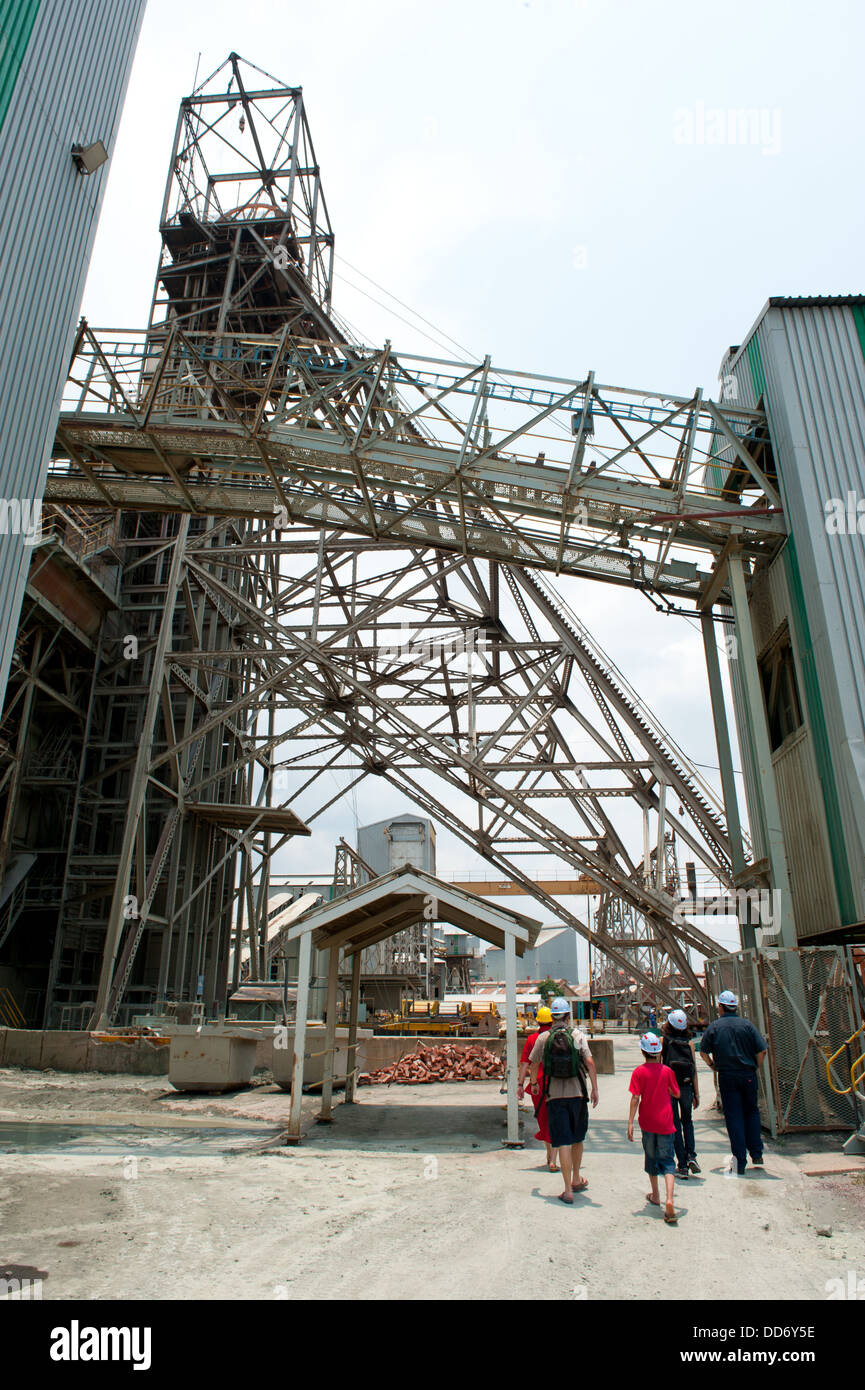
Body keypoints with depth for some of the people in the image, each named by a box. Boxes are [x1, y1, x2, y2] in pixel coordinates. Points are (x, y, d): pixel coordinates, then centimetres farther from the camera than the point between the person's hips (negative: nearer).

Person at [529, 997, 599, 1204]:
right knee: (577, 1139, 19)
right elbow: (589, 1062, -11)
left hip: (555, 1096, -1)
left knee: (563, 1142, 1)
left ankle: (568, 1191, -1)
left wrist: (534, 1083, 28)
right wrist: (595, 1089, -5)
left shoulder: (543, 1038, 1)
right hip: (577, 1093, 1)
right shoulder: (578, 1035, -3)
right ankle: (576, 1180, 34)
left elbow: (534, 1064, 11)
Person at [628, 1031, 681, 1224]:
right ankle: (669, 1200, -18)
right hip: (665, 1122, 0)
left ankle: (655, 1196, 32)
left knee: (651, 1158, 19)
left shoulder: (639, 1072, -9)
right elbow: (676, 1094, 6)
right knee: (667, 1161, 1)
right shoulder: (666, 1071, -4)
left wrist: (630, 1122, -9)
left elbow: (635, 1098, -12)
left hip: (647, 1122, 0)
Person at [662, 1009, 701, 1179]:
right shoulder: (689, 1043, 3)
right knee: (688, 1121, 21)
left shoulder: (663, 1040, -2)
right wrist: (697, 1094, 7)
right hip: (686, 1087, 2)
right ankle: (691, 1155, 4)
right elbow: (694, 1070, 2)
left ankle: (682, 1166, 5)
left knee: (675, 1125, 6)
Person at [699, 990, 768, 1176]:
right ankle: (756, 1154, 17)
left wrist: (713, 1066, 15)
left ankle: (740, 1163, 1)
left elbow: (703, 1051, -1)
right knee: (751, 1112, 19)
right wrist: (756, 1067, 9)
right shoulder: (746, 1024, -2)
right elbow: (762, 1049, -6)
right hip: (748, 1075, 1)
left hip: (726, 1077, -1)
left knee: (733, 1116, 3)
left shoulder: (714, 1026, -2)